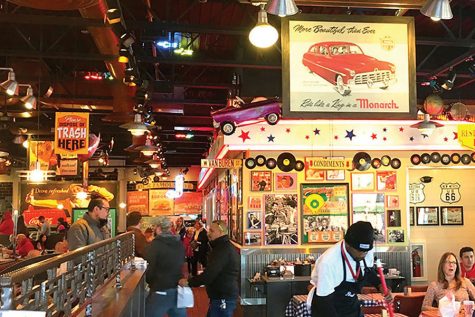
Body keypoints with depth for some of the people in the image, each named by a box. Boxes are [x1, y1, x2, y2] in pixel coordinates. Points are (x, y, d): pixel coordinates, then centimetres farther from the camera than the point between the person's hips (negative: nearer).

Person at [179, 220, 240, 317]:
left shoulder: (223, 250, -22)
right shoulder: (225, 246, 13)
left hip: (223, 298, -10)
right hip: (223, 295, 10)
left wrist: (188, 282, -19)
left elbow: (209, 274, -27)